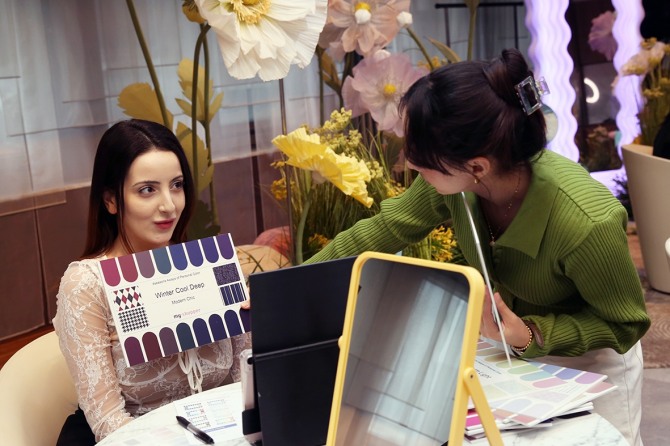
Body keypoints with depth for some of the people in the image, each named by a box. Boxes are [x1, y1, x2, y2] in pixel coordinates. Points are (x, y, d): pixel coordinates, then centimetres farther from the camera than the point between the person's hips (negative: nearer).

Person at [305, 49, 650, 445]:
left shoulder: (587, 222, -39)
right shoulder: (455, 178, -24)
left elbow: (625, 323, -21)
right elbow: (383, 231, -8)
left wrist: (531, 337, -35)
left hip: (588, 365, -4)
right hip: (504, 351, 4)